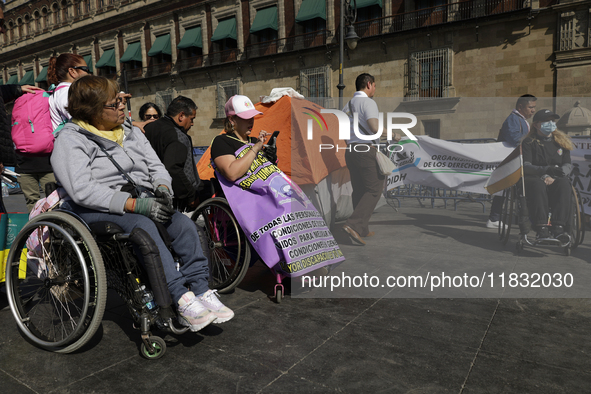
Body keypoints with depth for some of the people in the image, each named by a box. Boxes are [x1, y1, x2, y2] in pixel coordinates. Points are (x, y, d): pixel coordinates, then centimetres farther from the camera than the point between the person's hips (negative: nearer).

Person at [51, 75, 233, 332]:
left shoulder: (130, 132, 16)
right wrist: (134, 204, -26)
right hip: (96, 210, -6)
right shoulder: (70, 140, -5)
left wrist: (162, 188, -10)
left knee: (184, 224, -19)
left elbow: (155, 166, 15)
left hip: (139, 201, 6)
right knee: (143, 226, -36)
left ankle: (202, 292, -18)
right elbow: (82, 190, -19)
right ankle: (182, 301, -38)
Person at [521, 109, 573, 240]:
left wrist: (553, 176, -13)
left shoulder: (562, 142, 17)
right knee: (538, 184, -37)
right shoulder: (528, 142, 5)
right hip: (533, 179, -3)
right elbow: (525, 166, -9)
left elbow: (568, 165, 8)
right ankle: (541, 228, -42)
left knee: (564, 183, -32)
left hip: (555, 181, 3)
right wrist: (546, 170, -27)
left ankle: (559, 226, -38)